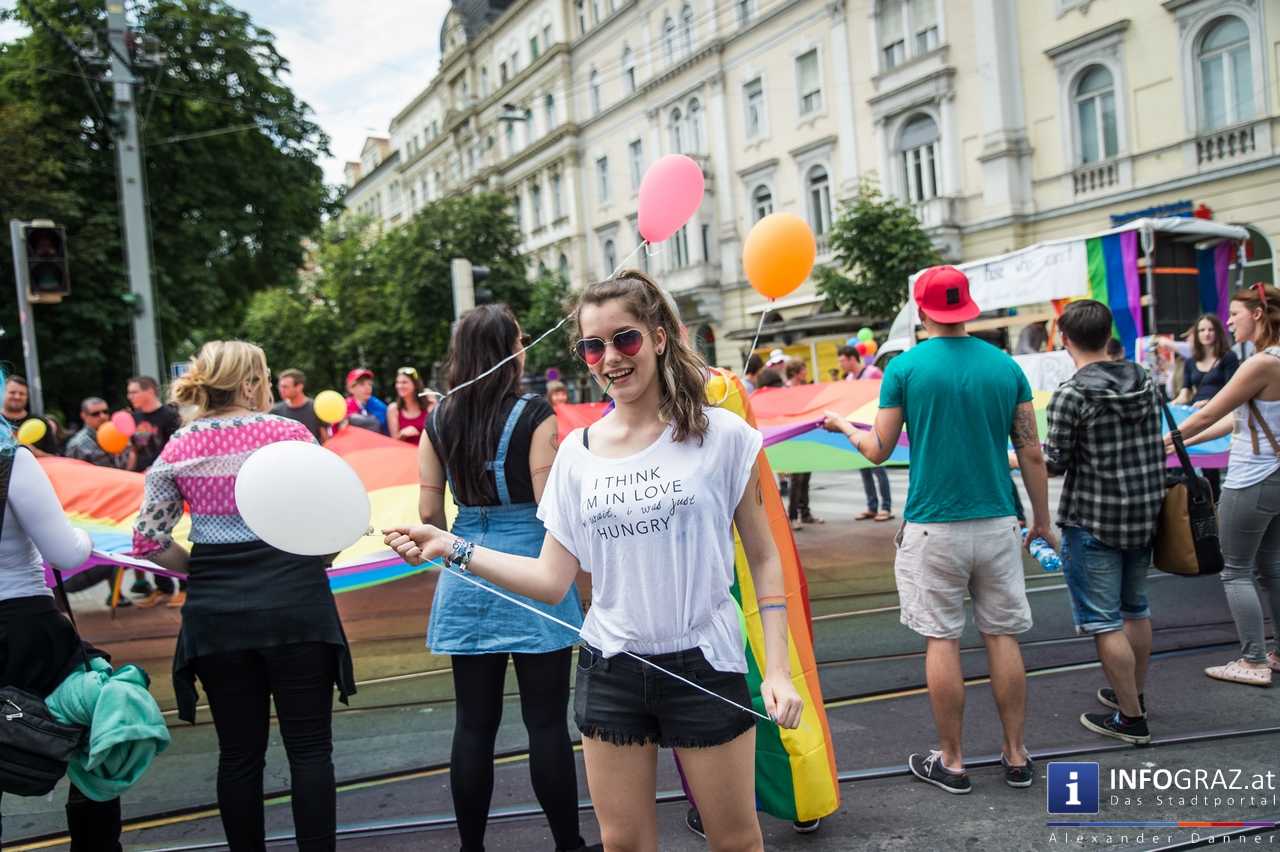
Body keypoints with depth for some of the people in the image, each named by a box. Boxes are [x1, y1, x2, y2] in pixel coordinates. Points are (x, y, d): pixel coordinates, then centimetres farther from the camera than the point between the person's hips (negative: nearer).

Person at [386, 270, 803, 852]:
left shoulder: (722, 435, -7)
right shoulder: (577, 452, 2)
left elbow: (763, 557, -2)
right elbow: (552, 580, 1)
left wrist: (777, 667, -9)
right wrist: (452, 549, -8)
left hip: (703, 666, -2)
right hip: (611, 671, 3)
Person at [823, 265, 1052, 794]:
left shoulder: (904, 367, -6)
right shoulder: (1005, 366, 3)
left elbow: (879, 451, -1)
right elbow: (1031, 454, 4)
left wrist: (843, 426, 19)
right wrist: (1041, 521, 14)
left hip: (933, 527, -3)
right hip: (997, 523, 3)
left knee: (941, 640, 5)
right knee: (1002, 636, 11)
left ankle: (951, 762, 15)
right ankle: (1016, 756, 20)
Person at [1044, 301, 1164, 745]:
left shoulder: (1071, 394, -18)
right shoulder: (1143, 380, 3)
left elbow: (1055, 464, -14)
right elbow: (1157, 447, 11)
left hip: (1093, 521, -7)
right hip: (1144, 512, 7)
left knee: (1103, 620, 3)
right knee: (1135, 608, 22)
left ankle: (1131, 717, 8)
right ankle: (1132, 693, 36)